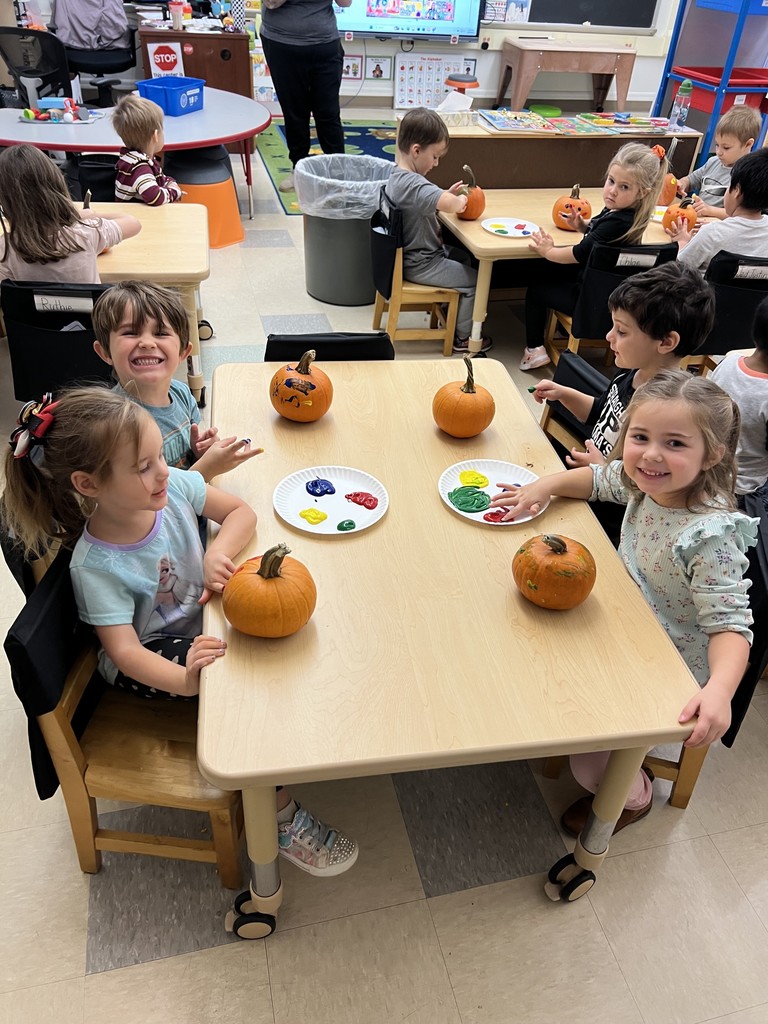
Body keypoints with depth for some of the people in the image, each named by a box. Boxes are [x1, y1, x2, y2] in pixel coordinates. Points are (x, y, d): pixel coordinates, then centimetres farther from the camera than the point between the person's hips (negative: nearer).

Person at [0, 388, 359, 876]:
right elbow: (125, 651, -29)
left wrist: (218, 554, -27)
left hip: (201, 619, 6)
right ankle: (282, 817, -11)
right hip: (152, 658, -6)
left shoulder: (174, 485, -17)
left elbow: (241, 511, -6)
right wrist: (185, 680, -48)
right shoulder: (95, 566, -27)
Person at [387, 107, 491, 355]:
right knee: (475, 279, -1)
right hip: (420, 265, -10)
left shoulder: (398, 175, 3)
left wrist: (447, 194, 1)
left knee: (467, 259, 24)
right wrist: (460, 200, -19)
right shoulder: (413, 184, -30)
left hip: (414, 253, 10)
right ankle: (463, 337, 13)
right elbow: (450, 205, -43)